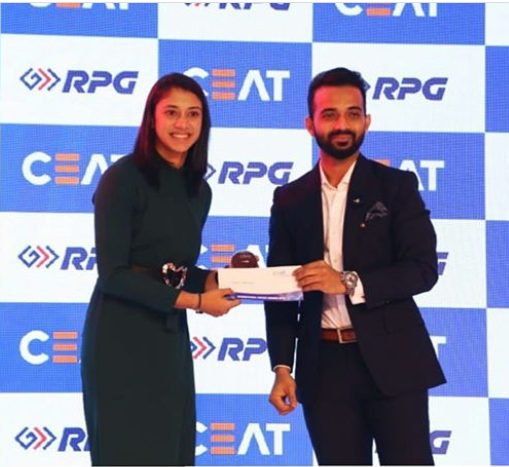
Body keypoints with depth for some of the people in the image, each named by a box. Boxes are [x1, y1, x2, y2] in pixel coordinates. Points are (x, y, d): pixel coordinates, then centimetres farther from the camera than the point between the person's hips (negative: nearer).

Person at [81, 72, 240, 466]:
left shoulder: (199, 191, 10)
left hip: (171, 338, 7)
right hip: (121, 339, -7)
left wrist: (215, 280, -5)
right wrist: (196, 301, -16)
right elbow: (113, 273, -15)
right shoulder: (124, 178, -11)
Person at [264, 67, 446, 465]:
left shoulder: (396, 186, 2)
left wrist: (348, 282, -20)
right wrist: (282, 368, -1)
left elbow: (423, 269, -7)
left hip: (391, 361, -2)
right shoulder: (290, 200, 9)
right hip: (324, 366, 2)